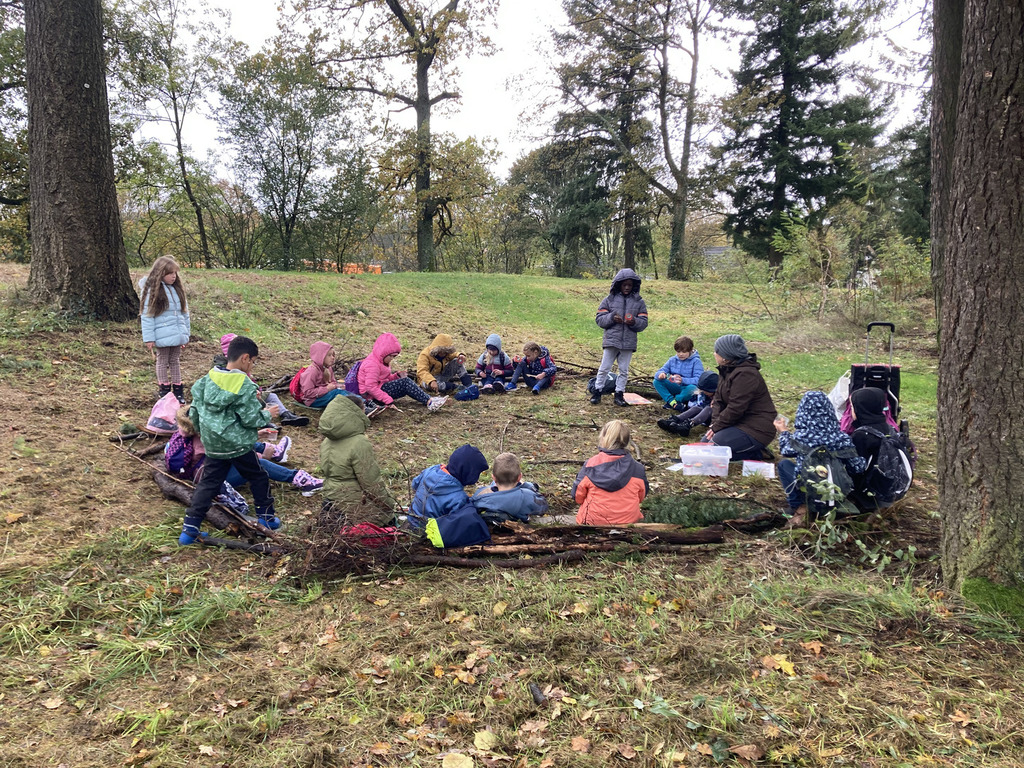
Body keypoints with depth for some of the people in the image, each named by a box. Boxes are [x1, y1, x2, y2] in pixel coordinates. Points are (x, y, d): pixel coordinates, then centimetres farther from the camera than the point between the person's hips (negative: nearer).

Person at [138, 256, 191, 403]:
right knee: (163, 362, 8)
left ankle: (178, 391, 21)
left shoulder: (177, 289, 8)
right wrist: (149, 338, -14)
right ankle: (164, 391, 17)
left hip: (177, 335, 5)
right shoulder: (152, 291, -10)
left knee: (175, 361, 14)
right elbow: (147, 316, -11)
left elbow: (184, 312, 13)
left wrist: (186, 333, 13)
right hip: (162, 336, -5)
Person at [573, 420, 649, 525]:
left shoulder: (591, 465, -12)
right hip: (629, 522, 1)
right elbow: (641, 496, 7)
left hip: (593, 521, -1)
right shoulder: (638, 468, -8)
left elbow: (578, 496, -2)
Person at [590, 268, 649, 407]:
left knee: (624, 370, 9)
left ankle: (619, 394, 19)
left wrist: (634, 322, -17)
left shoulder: (639, 302, 6)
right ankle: (597, 391, 15)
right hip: (611, 340, -1)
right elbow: (600, 319, 0)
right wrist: (611, 318, -18)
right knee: (604, 368, 4)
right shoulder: (609, 299, 2)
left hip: (629, 342, 2)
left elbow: (643, 322, 4)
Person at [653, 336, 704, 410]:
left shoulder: (696, 361, -8)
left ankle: (669, 402, -23)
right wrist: (660, 374, -26)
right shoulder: (672, 360, 6)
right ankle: (673, 402, -30)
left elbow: (699, 380, -19)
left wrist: (683, 380, -36)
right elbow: (662, 370, 1)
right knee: (657, 382, -17)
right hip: (675, 388, 4)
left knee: (692, 388, -39)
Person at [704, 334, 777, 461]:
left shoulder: (745, 374, -23)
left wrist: (717, 426, -16)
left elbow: (735, 409, -25)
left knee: (714, 445, -25)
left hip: (757, 429, -10)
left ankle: (756, 453, -5)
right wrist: (715, 422, -7)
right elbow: (718, 399, 8)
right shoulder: (726, 370, 8)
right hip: (740, 423, 10)